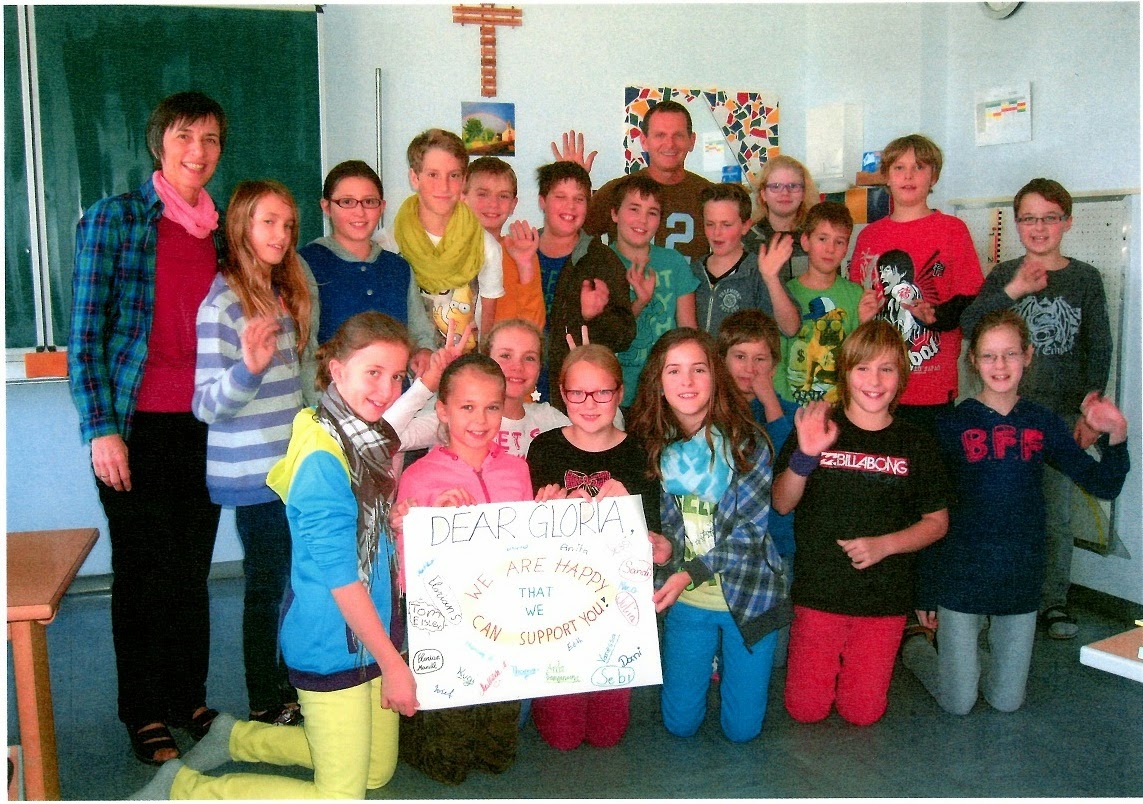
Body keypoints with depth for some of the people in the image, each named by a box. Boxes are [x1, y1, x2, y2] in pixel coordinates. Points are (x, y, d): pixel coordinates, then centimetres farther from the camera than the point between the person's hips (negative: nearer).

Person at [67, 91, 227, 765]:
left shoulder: (222, 230, 10)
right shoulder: (113, 220, -4)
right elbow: (86, 335, -7)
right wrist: (101, 428, -13)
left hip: (203, 426, 4)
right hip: (137, 427, -4)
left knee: (194, 570, 13)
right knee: (144, 572, 6)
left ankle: (191, 699, 28)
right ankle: (146, 715, 22)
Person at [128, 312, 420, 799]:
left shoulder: (370, 440, 5)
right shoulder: (323, 459, -23)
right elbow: (340, 577, -22)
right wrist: (392, 663, -16)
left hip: (370, 633, 9)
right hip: (334, 644, -9)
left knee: (378, 773, 22)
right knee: (342, 794, 3)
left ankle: (236, 737, 32)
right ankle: (182, 787, 13)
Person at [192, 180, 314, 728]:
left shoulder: (284, 295, 12)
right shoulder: (223, 303, -15)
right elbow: (206, 404, -18)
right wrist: (249, 368, -33)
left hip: (290, 464, 8)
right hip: (254, 473, -8)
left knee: (294, 581, 14)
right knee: (266, 586, 3)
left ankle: (291, 684, 29)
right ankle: (266, 706, 18)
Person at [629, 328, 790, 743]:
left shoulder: (747, 442, -14)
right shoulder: (653, 444, -5)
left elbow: (749, 530, -14)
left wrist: (691, 573, -23)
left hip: (747, 593, -2)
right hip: (686, 599, 2)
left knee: (741, 728, 8)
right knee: (680, 724, 8)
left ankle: (728, 663, 37)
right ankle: (708, 662, 37)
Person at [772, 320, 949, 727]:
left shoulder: (916, 444, 0)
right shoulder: (816, 429, -4)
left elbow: (937, 522, 4)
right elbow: (781, 504, -6)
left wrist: (883, 545, -13)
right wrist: (804, 456, -24)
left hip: (885, 597, 1)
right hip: (818, 590, -1)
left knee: (863, 712, 10)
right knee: (805, 709, 6)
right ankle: (827, 663, 37)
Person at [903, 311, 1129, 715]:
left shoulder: (1044, 424, 1)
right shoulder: (953, 425, -7)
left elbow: (1104, 485, 1)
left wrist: (1116, 437, -17)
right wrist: (925, 591, -3)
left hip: (1021, 576, 3)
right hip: (961, 575, -3)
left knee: (1007, 701, 12)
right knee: (958, 703, 5)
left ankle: (975, 651, 40)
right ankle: (914, 646, 32)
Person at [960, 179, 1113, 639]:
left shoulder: (1085, 279, 3)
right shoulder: (1003, 276, 3)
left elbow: (1098, 351, 3)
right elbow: (968, 326, -11)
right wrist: (1013, 291, -22)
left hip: (1063, 413, 0)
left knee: (1057, 512, 7)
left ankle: (1053, 602, 21)